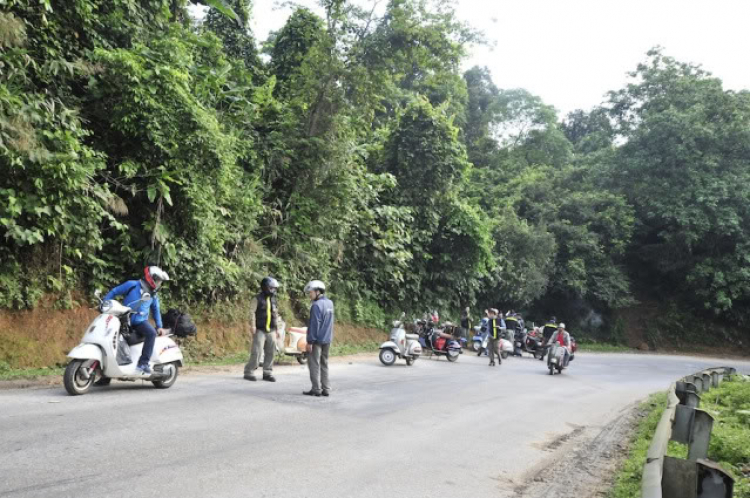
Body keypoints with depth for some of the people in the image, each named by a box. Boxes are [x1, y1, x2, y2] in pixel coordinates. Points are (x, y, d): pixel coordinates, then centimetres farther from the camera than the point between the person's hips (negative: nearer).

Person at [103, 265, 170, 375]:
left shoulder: (153, 295, 12)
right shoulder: (132, 285, -1)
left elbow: (156, 310, 23)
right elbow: (114, 292, 3)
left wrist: (159, 326, 13)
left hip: (140, 321, 1)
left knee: (152, 333, -29)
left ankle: (143, 364, -32)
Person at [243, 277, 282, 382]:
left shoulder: (274, 300, 15)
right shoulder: (257, 299, -4)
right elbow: (252, 312, -10)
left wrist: (277, 329, 18)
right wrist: (252, 326, -19)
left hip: (271, 331, 6)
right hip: (260, 330, -6)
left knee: (271, 352, 5)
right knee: (257, 352, -10)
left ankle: (267, 373, 15)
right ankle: (249, 372, 0)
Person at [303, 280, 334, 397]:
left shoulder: (316, 305, -15)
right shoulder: (330, 303, 10)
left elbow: (314, 325, -17)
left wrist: (310, 341, -15)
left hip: (317, 340, -8)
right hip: (327, 339, 8)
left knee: (314, 364, 0)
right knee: (324, 364, 13)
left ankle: (316, 389, 1)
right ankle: (326, 389, 13)